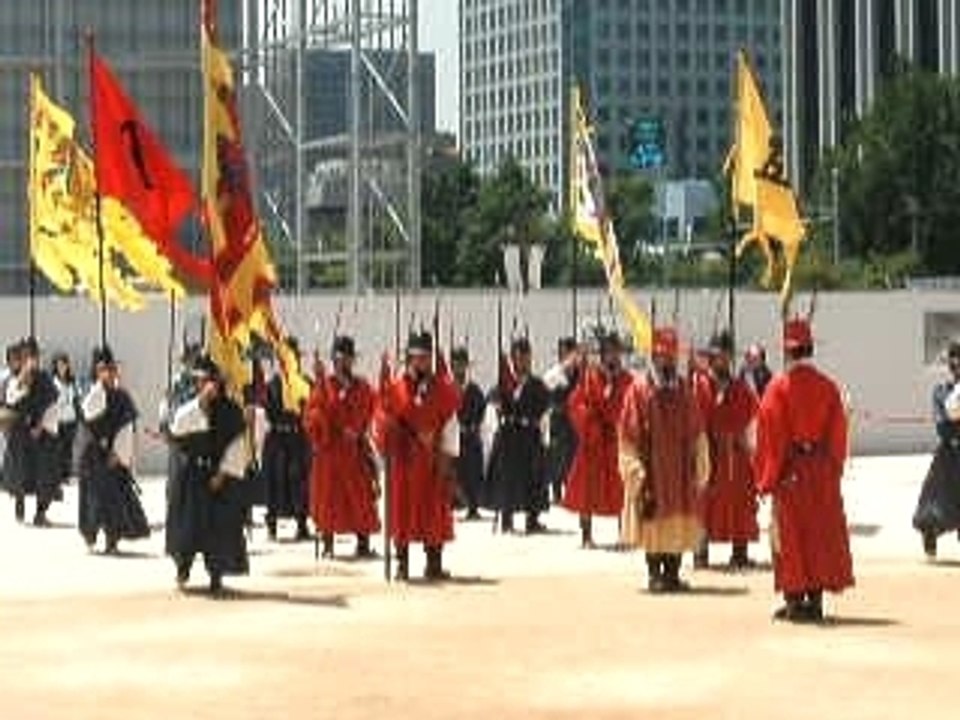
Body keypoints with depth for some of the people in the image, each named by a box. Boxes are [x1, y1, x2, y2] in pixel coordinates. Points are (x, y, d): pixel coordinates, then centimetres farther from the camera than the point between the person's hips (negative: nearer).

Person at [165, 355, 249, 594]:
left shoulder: (231, 411, 0)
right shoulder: (188, 406, 4)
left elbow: (237, 446, -2)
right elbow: (177, 428, -16)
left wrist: (223, 474, -10)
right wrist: (200, 403, -21)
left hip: (220, 475, -1)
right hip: (191, 473, 1)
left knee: (220, 525, -3)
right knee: (187, 519, 1)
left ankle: (216, 576, 6)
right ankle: (183, 565, 23)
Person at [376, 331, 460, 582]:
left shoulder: (443, 389, 3)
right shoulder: (394, 387, 0)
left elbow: (450, 424, 1)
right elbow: (385, 421, 1)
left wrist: (446, 457, -4)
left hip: (433, 461, 1)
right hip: (404, 459, -1)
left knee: (435, 509, 2)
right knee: (402, 508, 1)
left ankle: (434, 563, 8)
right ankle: (402, 563, 7)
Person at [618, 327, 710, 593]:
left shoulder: (684, 388, 8)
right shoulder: (640, 389, -2)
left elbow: (696, 430, 10)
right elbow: (629, 432, -3)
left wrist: (699, 466, 6)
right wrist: (635, 467, -9)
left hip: (681, 468, 3)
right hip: (652, 468, -3)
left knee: (679, 521, 5)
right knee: (653, 519, 0)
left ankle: (672, 573, 13)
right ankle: (654, 574, 8)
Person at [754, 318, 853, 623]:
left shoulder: (779, 387, -10)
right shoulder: (828, 387, 1)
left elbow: (770, 437, -9)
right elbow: (838, 434, 5)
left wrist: (767, 480, -3)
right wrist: (834, 470, 15)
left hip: (791, 470, -3)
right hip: (823, 472, 3)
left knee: (791, 534, 4)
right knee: (821, 532, 10)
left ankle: (794, 600, 4)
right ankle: (815, 600, 12)